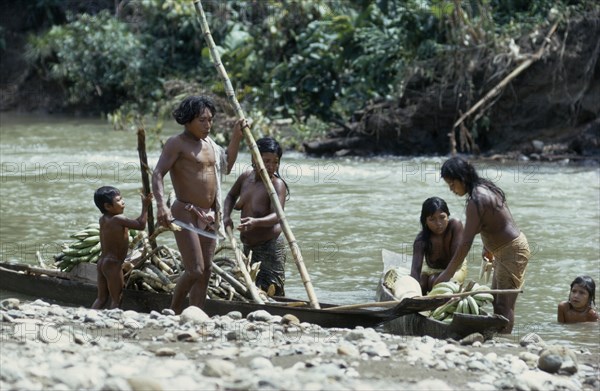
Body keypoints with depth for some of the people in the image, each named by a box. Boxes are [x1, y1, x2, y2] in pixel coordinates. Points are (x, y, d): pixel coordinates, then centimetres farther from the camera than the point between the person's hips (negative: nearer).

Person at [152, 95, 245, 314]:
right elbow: (157, 174, -20)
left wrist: (236, 137, 20)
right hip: (185, 213, -8)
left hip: (209, 215, 8)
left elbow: (226, 166, 31)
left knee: (205, 272, 7)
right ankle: (173, 314, 2)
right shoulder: (177, 143, -9)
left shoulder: (209, 143, 16)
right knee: (194, 271, -14)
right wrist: (161, 205, -36)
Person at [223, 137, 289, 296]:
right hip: (248, 247, 7)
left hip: (269, 247, -7)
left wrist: (256, 222, -51)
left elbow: (277, 216, -31)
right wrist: (226, 216, 3)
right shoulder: (246, 177, 3)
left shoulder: (277, 184, -17)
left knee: (272, 293, -12)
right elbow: (231, 196, 23)